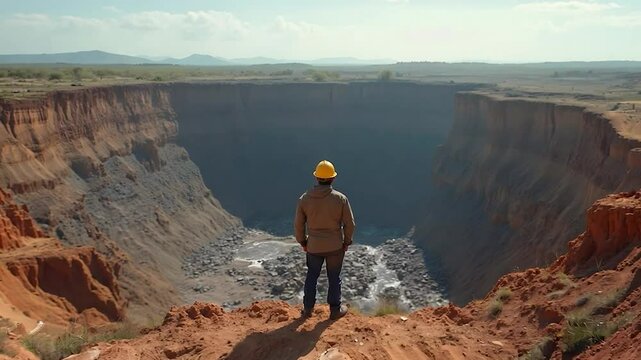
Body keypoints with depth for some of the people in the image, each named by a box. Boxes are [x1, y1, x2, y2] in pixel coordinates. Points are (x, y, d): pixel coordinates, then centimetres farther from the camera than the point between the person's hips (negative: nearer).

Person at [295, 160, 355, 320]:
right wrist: (347, 242, 6)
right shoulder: (341, 198, -16)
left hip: (314, 246, 2)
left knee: (312, 277, 21)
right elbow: (349, 224, -10)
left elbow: (298, 224, -4)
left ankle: (308, 309, 31)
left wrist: (302, 242, 11)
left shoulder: (304, 198, -11)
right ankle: (335, 310, 29)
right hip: (335, 246, -1)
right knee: (334, 278, 16)